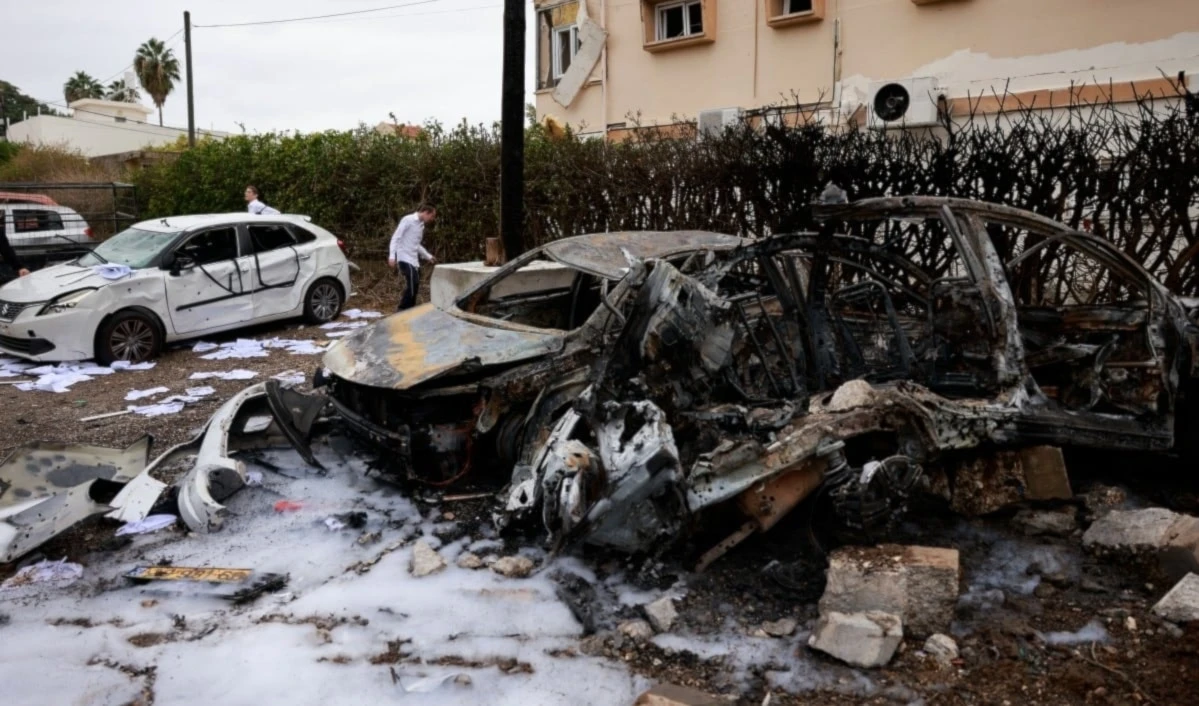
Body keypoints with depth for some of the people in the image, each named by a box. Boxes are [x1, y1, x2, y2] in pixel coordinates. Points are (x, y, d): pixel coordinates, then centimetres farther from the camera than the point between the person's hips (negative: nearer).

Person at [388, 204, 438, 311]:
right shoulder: (408, 220, -9)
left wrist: (428, 256, 25)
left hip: (414, 259, 9)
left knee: (414, 286, 7)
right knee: (411, 285, -18)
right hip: (405, 258, -9)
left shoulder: (421, 225, 15)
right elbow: (396, 237, -13)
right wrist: (392, 256, -22)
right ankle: (402, 311, -11)